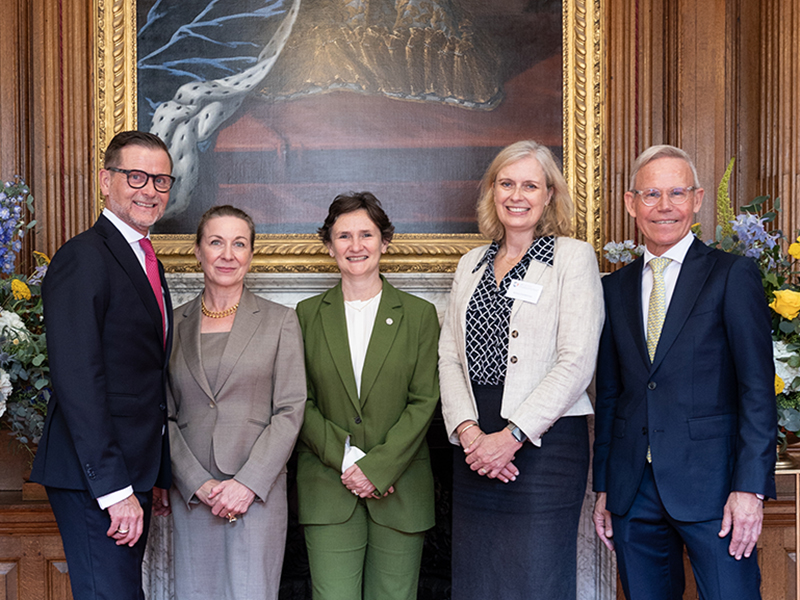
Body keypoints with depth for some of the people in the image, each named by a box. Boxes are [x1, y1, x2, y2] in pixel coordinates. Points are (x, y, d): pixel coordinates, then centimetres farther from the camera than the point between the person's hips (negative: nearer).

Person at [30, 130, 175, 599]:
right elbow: (78, 381, -20)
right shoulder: (83, 259, -13)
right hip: (93, 480, -9)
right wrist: (114, 489, -22)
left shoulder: (148, 263, 16)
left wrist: (158, 477, 17)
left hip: (133, 477, 9)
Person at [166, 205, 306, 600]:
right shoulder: (174, 324, 8)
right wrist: (198, 483, -7)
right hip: (191, 492, 2)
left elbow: (290, 411, -2)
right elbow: (165, 416, 5)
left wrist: (248, 483, -11)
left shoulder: (280, 321, 3)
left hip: (258, 490, -2)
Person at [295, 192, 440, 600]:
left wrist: (376, 468, -10)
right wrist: (345, 459, -10)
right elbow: (301, 403, 3)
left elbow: (424, 402, -1)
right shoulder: (308, 315, 8)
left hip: (399, 488, 0)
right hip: (327, 489, 0)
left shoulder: (419, 314, 6)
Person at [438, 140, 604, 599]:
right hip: (475, 446, 5)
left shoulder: (574, 257, 0)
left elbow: (577, 362, -10)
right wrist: (467, 430, -7)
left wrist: (512, 435, -15)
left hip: (545, 442, -5)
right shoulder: (471, 264, 16)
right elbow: (449, 355, 10)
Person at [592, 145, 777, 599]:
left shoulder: (733, 276, -1)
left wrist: (750, 488, -13)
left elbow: (758, 389, -6)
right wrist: (604, 488, 11)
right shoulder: (616, 287, 12)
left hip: (711, 485, -4)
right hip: (633, 493, 4)